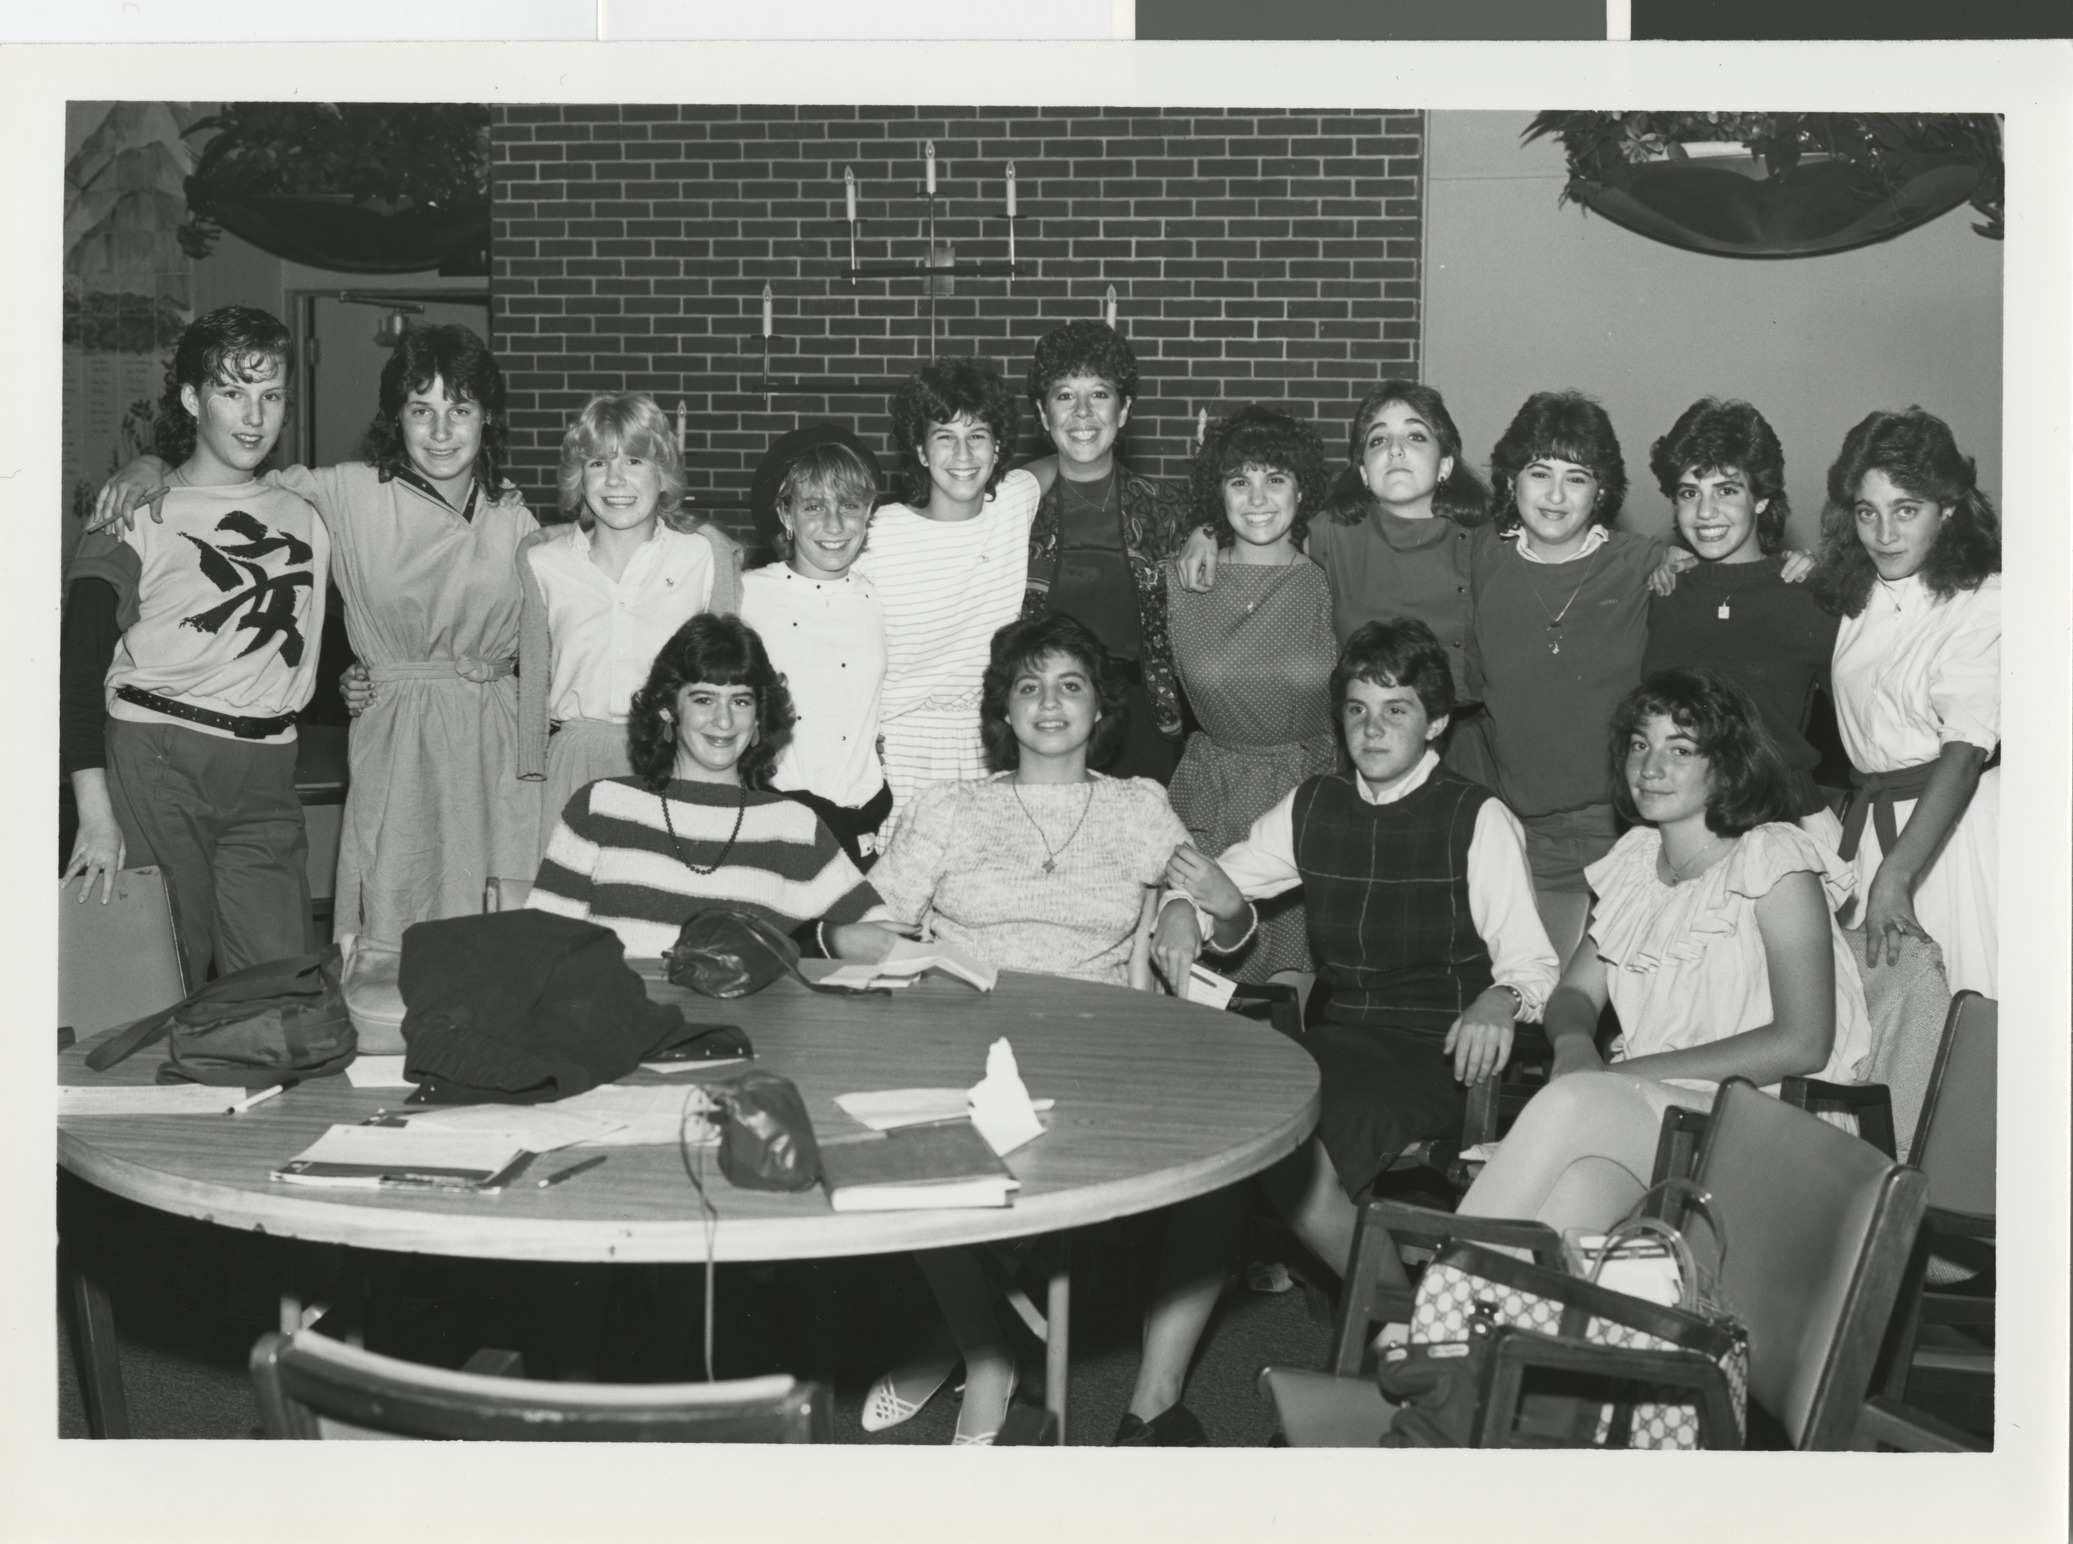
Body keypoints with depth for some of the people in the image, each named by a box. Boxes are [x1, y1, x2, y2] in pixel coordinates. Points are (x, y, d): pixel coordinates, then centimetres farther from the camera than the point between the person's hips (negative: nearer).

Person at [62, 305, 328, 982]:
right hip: (154, 762, -3)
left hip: (265, 779, 4)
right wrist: (95, 813, -14)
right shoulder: (140, 514, 0)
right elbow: (79, 670, -6)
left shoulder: (304, 513, 14)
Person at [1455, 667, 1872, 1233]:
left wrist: (1623, 1072, -16)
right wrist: (1575, 1046, -8)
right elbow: (1575, 992, 19)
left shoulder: (1774, 861, -2)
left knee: (1573, 1105, -34)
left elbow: (1802, 1044, -11)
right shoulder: (1632, 860, 18)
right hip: (1644, 1108, 5)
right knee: (1584, 1175, -34)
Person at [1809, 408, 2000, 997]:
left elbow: (1964, 753, -18)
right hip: (1869, 818, 6)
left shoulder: (1983, 601, -12)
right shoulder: (1855, 595, 10)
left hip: (1958, 819, -6)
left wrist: (1895, 874, -25)